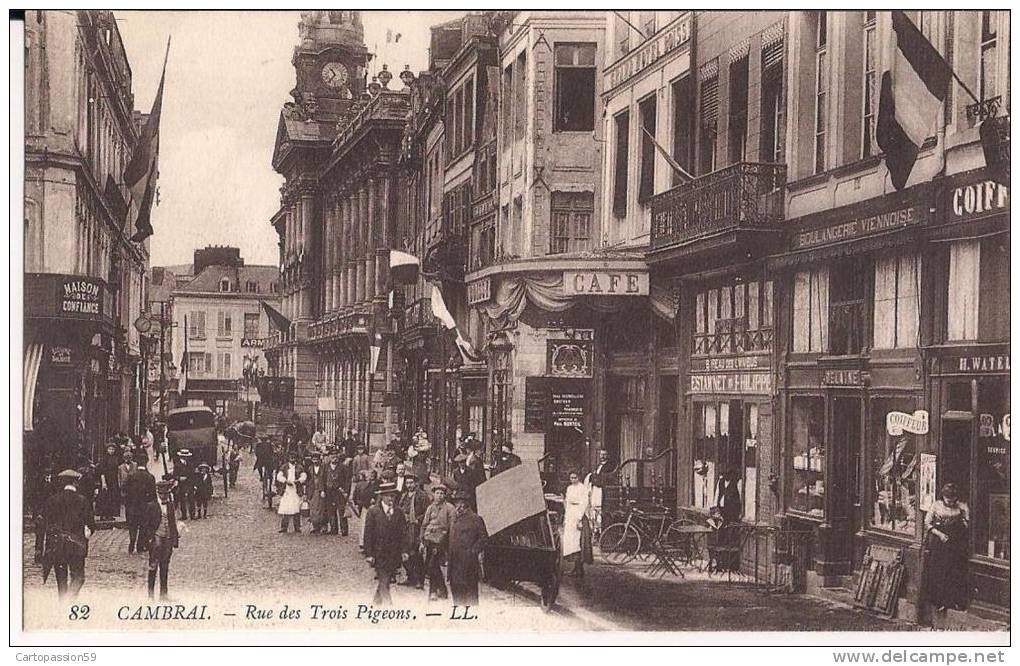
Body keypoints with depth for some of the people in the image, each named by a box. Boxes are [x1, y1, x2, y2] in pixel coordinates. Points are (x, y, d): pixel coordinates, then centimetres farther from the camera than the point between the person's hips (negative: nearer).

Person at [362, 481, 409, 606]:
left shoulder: (398, 513, 8)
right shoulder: (373, 512, -3)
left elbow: (403, 533, 8)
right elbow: (368, 535, -4)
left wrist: (404, 551, -1)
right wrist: (369, 554, -9)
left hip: (394, 554, 4)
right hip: (379, 553, -4)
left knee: (386, 581, 10)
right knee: (383, 582, -9)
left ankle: (376, 602, 27)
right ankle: (388, 604, -11)